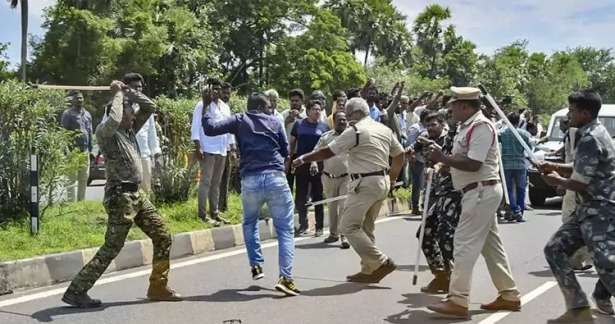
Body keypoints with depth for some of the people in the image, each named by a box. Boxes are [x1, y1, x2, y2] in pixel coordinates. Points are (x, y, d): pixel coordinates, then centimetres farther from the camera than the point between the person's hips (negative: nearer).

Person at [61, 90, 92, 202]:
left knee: (84, 178, 11)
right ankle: (72, 203, -7)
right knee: (72, 179, -8)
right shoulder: (68, 114, -4)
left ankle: (81, 201, 19)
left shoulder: (87, 114, 17)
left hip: (85, 150, 7)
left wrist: (90, 149, 17)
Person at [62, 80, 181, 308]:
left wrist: (128, 91, 6)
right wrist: (118, 95, -18)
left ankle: (158, 287, 19)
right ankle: (76, 291, 1)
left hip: (137, 194, 9)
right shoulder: (105, 132, -10)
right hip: (120, 196, -9)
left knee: (163, 237, 9)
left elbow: (150, 107, 15)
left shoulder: (129, 129, 13)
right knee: (111, 248, -7)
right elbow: (112, 120, -34)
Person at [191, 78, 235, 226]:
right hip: (208, 149, -6)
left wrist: (232, 148, 14)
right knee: (206, 181, -6)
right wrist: (197, 147, -16)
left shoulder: (225, 106, 15)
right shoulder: (202, 105, -4)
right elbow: (196, 126, -8)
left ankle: (215, 213, 18)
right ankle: (203, 214, -3)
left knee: (216, 182, 12)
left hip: (222, 150, 6)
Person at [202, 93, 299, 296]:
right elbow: (285, 152, 17)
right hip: (276, 178, -1)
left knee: (250, 223, 28)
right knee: (285, 229, 2)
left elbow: (210, 129, 1)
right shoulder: (275, 122, 14)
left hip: (250, 180, 1)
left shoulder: (239, 120, 11)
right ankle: (285, 277, -12)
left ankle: (256, 265, 20)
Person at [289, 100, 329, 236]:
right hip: (301, 164, 1)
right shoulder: (299, 124, 5)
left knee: (317, 196, 4)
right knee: (300, 197, 4)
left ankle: (319, 227, 13)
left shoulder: (324, 126, 4)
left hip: (317, 165, -1)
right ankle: (303, 224, 18)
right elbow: (292, 142, 11)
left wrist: (316, 161, -6)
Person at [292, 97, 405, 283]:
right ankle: (369, 270, 15)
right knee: (366, 227, 15)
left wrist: (303, 159, -1)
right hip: (382, 182, 9)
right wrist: (392, 177, 32)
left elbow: (328, 152, -11)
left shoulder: (355, 131, -11)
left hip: (365, 184, -9)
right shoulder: (384, 130, 13)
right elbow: (400, 155, 20)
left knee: (349, 226, -6)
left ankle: (381, 262, -10)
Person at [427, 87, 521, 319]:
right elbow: (462, 159, 17)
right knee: (491, 245, 15)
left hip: (481, 191, -10)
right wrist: (443, 159, 1)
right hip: (481, 192, 10)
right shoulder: (468, 126, 14)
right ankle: (509, 295, 23)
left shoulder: (481, 127, -17)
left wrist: (443, 158, -18)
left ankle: (457, 301, -8)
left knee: (465, 244, -10)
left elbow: (473, 164, -24)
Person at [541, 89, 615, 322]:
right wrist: (556, 167, 10)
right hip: (590, 210, 11)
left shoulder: (590, 140, -19)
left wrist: (557, 181, 0)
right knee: (555, 250, 6)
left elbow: (578, 183, -18)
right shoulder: (594, 133, 13)